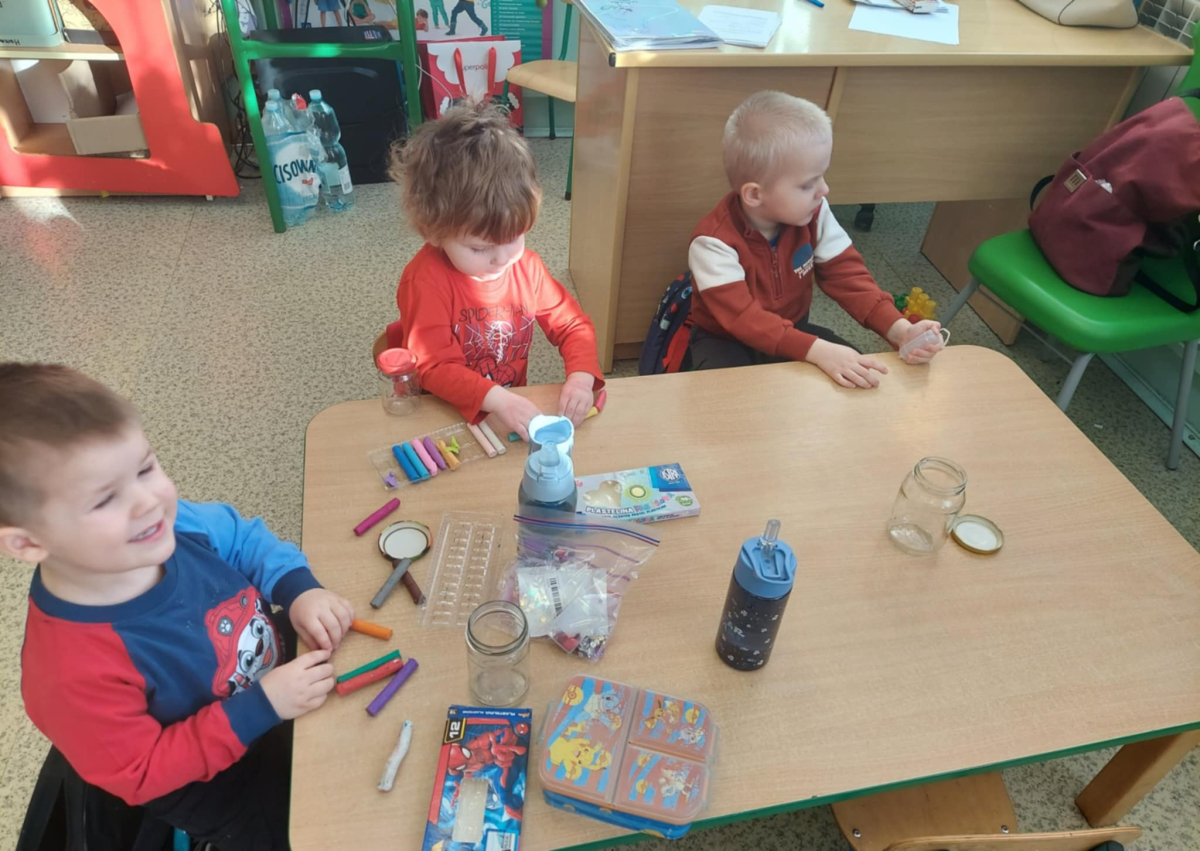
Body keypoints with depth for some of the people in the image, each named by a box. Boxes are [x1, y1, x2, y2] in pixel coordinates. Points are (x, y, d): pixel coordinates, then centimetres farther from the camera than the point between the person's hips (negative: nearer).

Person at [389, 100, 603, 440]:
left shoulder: (527, 266, -3)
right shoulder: (425, 280, -18)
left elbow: (574, 325, 4)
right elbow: (434, 368, -22)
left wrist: (581, 376, -16)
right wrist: (497, 399, -36)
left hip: (515, 412, 5)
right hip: (446, 419, -5)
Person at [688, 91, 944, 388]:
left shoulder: (814, 214, -13)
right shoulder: (715, 241, -30)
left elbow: (846, 274, -11)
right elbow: (743, 318, -38)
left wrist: (899, 330, -27)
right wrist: (818, 351, -50)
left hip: (792, 330, 5)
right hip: (726, 341, -5)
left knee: (859, 370, -14)